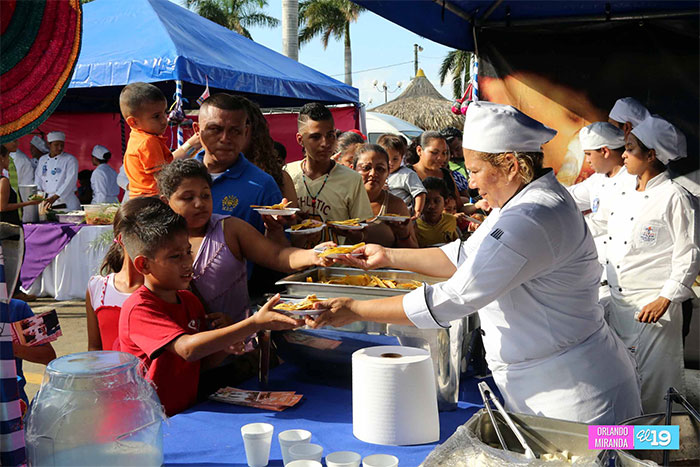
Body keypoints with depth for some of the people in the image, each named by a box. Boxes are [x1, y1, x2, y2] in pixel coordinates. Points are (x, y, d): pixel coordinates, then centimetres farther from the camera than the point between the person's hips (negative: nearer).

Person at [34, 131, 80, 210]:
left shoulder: (70, 159, -2)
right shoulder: (42, 160, 16)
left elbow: (70, 182, -12)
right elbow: (38, 179, 17)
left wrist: (54, 198, -19)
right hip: (47, 202, 4)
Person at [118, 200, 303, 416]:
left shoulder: (189, 300, 11)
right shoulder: (137, 308, -14)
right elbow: (187, 349, -29)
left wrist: (226, 347, -5)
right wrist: (255, 323, -34)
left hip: (188, 410, 7)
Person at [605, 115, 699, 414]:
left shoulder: (675, 198, -13)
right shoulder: (626, 195, 10)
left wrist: (665, 299, -17)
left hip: (654, 307, -8)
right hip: (619, 303, 8)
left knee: (653, 379, 2)